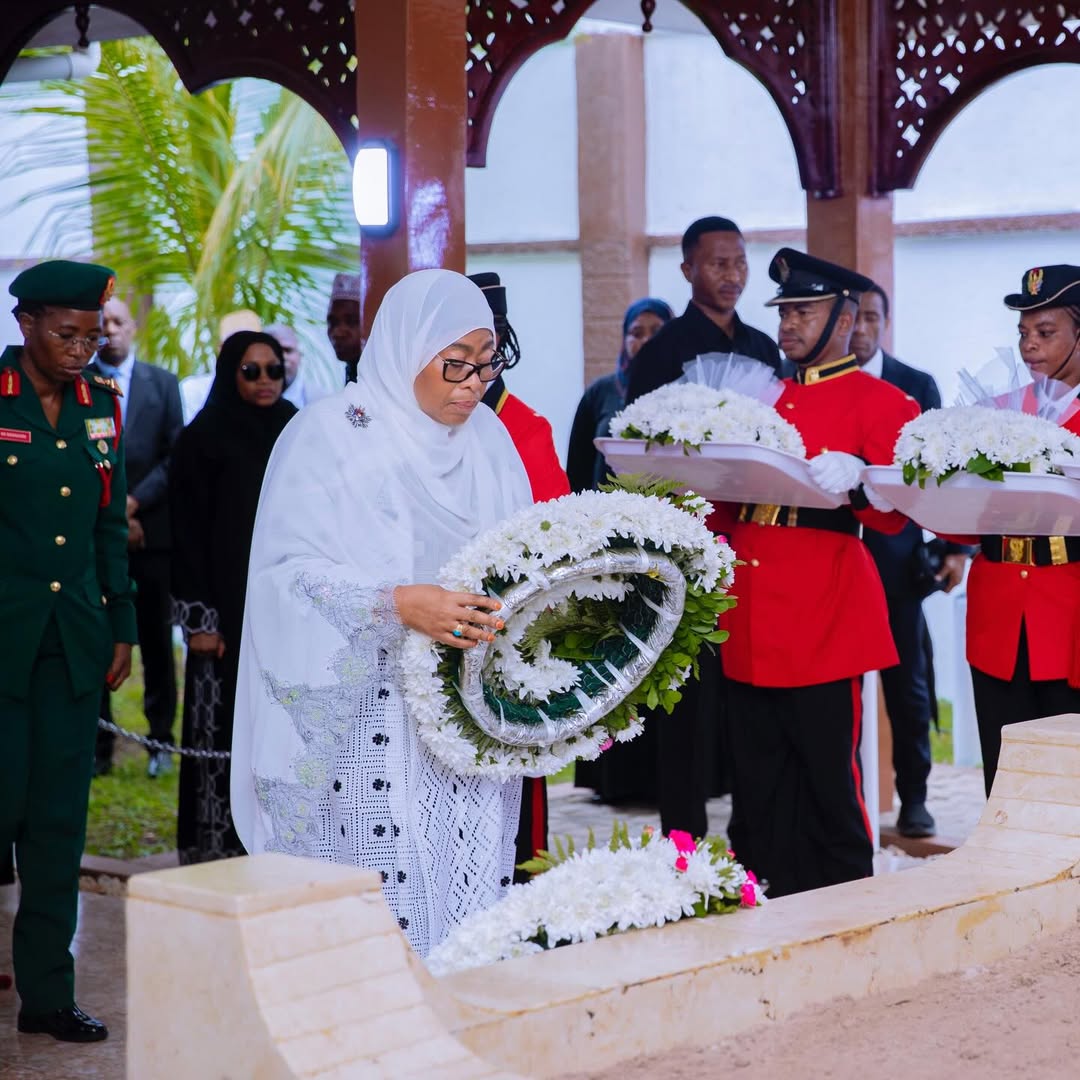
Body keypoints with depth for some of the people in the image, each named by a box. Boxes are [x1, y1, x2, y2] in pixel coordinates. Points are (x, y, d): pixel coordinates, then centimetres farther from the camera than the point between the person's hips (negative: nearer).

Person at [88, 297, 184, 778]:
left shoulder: (163, 383, 8)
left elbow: (176, 457, 3)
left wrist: (134, 502, -9)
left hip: (151, 529, 1)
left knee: (156, 640, 6)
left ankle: (161, 741, 14)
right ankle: (98, 746, 4)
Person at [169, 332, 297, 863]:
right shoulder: (202, 440, -3)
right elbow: (189, 534, -6)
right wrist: (199, 618, -12)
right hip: (228, 609, -4)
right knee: (222, 728, -2)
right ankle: (215, 844, 4)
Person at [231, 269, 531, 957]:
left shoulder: (487, 437, 12)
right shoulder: (328, 436, -6)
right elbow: (289, 570, -13)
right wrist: (398, 603, -26)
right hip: (361, 725, -5)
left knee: (473, 901, 2)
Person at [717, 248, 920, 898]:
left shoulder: (881, 402, 0)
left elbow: (895, 516, -7)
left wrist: (853, 484, -26)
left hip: (826, 619, -6)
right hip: (752, 622, 6)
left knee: (829, 785, -2)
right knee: (758, 791, 9)